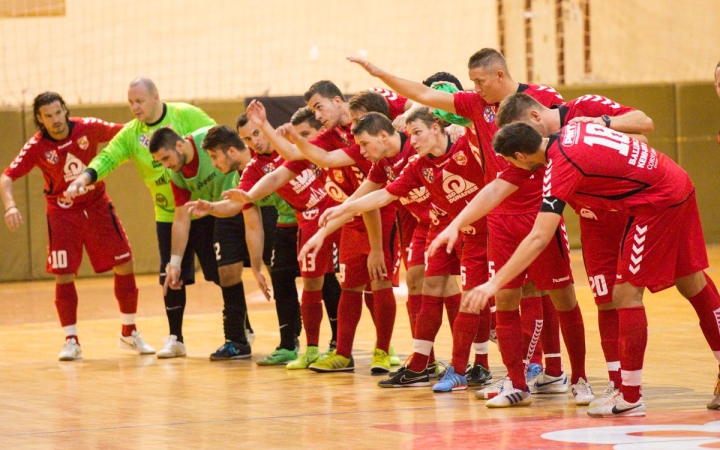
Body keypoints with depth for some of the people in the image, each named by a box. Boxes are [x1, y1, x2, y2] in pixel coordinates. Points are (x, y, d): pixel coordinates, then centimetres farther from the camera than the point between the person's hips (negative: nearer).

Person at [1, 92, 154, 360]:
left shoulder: (88, 128, -13)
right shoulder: (37, 147, -16)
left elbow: (123, 132, 3)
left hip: (97, 206, 2)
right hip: (62, 213, -2)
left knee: (125, 266, 1)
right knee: (64, 276, -8)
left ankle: (129, 333, 17)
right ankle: (71, 341, 6)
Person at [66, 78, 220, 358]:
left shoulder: (186, 115, -10)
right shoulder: (131, 134, 0)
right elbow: (108, 156, -11)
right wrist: (86, 176, -29)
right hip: (168, 215, 3)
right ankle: (175, 338, 15)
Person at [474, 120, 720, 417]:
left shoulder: (561, 167, -19)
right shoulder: (572, 129, 4)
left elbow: (538, 239, -25)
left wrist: (494, 283, -26)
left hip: (656, 201, -10)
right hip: (680, 184, 10)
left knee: (627, 294, -5)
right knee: (693, 283, 17)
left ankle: (631, 398, -1)